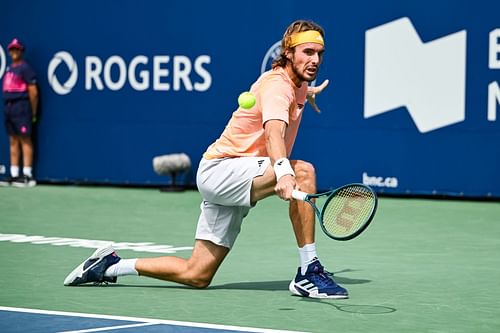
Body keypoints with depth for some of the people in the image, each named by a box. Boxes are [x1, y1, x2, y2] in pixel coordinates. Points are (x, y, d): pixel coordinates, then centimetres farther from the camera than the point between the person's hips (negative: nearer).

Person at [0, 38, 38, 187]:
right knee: (13, 141, 9)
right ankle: (14, 175, 12)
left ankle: (27, 175, -8)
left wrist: (33, 113, -9)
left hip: (21, 106, -8)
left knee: (25, 140, -7)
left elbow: (33, 92, -10)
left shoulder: (25, 68, -7)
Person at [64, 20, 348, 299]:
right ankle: (309, 273, -29)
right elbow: (274, 132, -42)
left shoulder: (295, 83, 11)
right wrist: (283, 171, -59)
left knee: (196, 275, 10)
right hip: (221, 170, -10)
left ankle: (110, 266, 22)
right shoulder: (277, 86, -19)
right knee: (303, 171, -31)